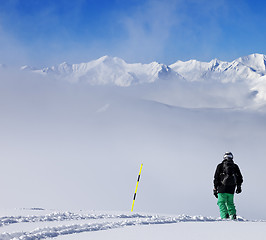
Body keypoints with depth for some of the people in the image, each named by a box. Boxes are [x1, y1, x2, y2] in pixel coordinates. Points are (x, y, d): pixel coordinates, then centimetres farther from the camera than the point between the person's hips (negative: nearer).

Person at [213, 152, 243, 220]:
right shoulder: (235, 166, 9)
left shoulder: (220, 166, 1)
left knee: (221, 202, 1)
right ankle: (232, 215, 0)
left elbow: (216, 178, 1)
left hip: (222, 189, -3)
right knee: (230, 203, 16)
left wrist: (215, 189, 6)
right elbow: (240, 178, 15)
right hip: (231, 190, 3)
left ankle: (224, 216, -16)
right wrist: (238, 187, 27)